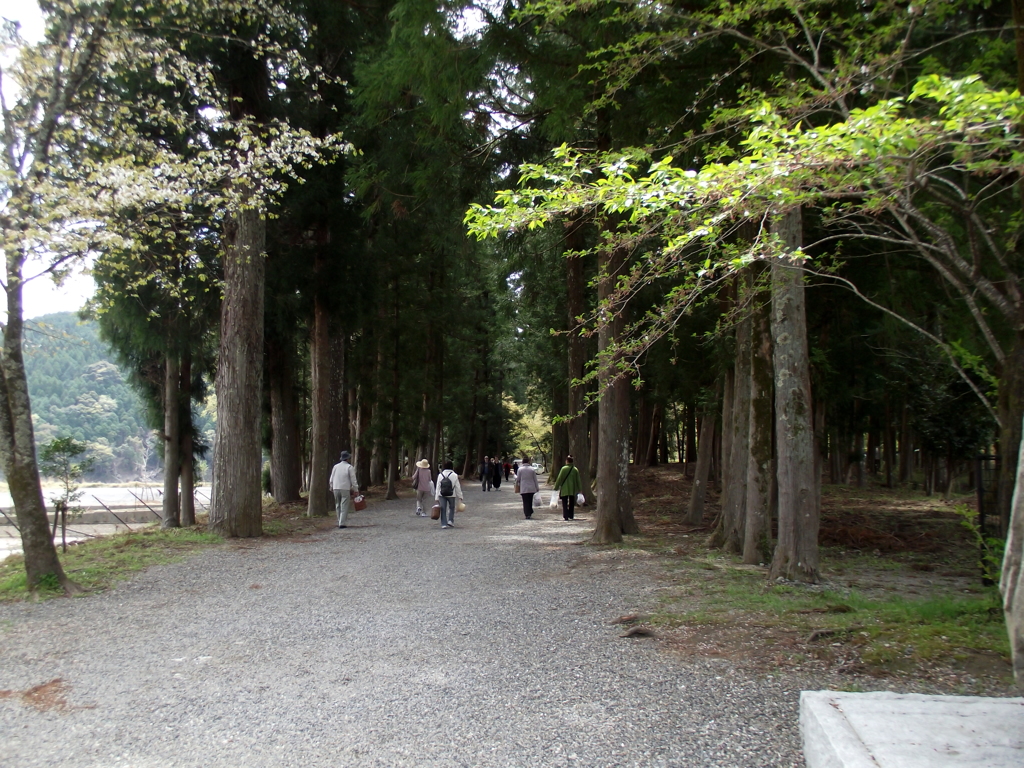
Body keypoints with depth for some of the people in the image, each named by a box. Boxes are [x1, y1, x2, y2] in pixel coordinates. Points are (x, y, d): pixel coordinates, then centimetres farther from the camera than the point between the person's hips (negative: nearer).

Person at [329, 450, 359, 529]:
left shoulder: (336, 466, 8)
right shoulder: (349, 467, -5)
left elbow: (331, 479, 11)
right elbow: (353, 480, -6)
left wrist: (332, 487, 22)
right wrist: (356, 490, 0)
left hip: (336, 488, 5)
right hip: (345, 489, -5)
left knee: (338, 506, 14)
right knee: (344, 507, -3)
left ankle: (340, 522, 19)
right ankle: (342, 523, -9)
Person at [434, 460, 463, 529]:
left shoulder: (440, 475, -2)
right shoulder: (454, 475, -6)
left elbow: (438, 487, -1)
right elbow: (457, 487, -2)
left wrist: (436, 498, 3)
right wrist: (460, 496, 7)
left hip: (442, 495, 1)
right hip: (451, 495, -1)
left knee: (443, 509, 5)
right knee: (452, 508, 19)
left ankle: (444, 524, 0)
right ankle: (450, 521, 6)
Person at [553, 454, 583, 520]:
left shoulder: (564, 469, -10)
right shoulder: (575, 469, 0)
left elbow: (559, 479, -8)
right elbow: (578, 480, 5)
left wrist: (556, 487, 0)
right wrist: (579, 489, 13)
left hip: (564, 490, -3)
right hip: (573, 490, 3)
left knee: (565, 503, 1)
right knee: (571, 503, 15)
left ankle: (565, 516, -7)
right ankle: (571, 516, 19)